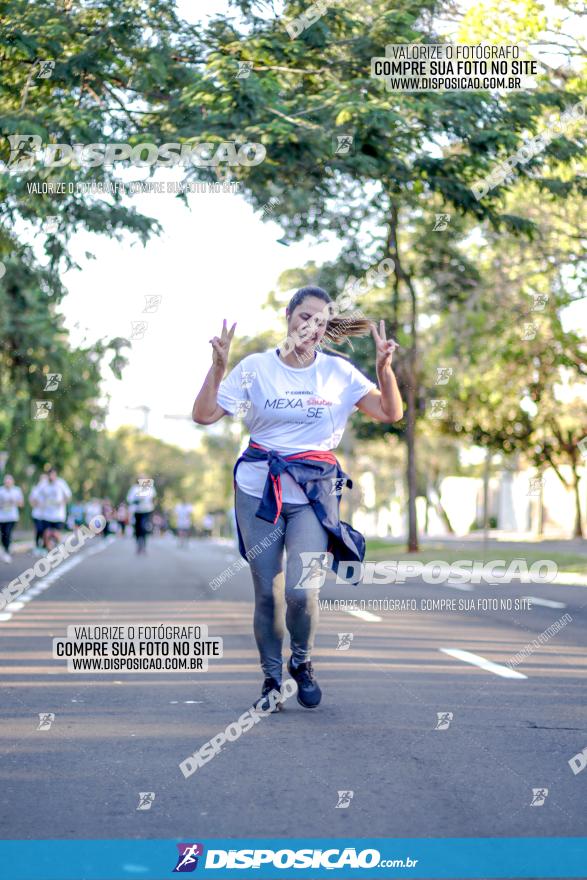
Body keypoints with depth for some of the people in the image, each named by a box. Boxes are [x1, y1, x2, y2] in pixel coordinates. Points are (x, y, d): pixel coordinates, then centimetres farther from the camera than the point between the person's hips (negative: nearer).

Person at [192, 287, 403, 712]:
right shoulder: (255, 367, 4)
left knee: (301, 590, -16)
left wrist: (384, 368, -16)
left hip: (313, 492, -1)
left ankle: (302, 662, 14)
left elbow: (391, 413, -1)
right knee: (267, 593, 1)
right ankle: (271, 678, 20)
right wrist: (219, 366, -12)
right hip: (259, 488, 1)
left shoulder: (338, 372, 4)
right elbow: (204, 415, 0)